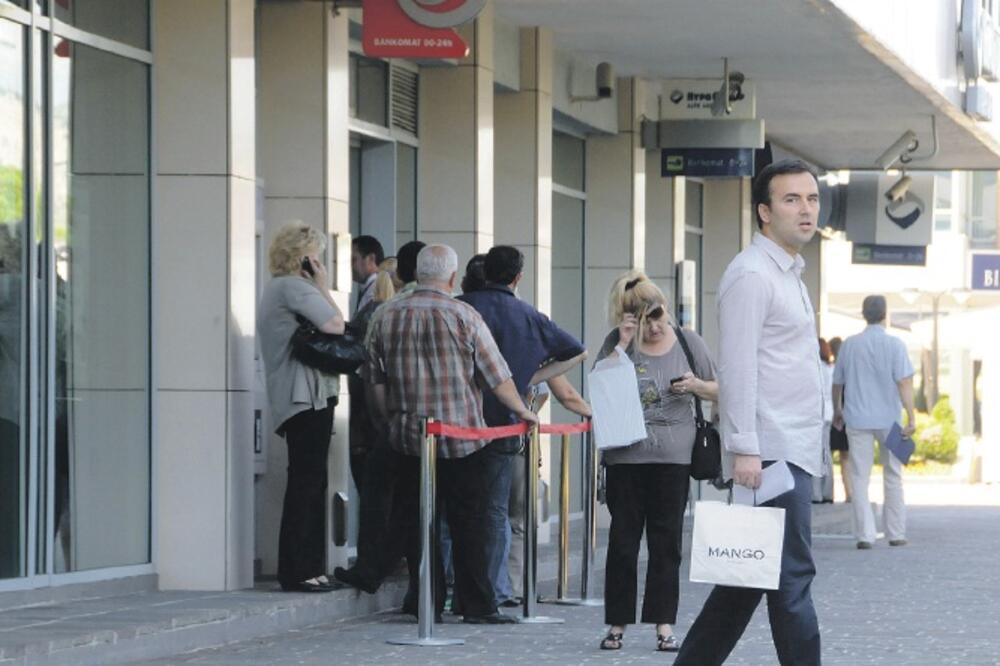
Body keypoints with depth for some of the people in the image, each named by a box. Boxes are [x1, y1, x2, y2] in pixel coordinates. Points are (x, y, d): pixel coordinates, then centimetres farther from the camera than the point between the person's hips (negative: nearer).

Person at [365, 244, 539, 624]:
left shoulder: (386, 317, 3)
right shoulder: (464, 316, -8)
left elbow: (377, 381, 8)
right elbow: (497, 376, -3)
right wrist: (522, 411, 13)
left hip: (407, 437, 3)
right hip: (462, 437, -3)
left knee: (419, 521, 9)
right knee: (469, 522, 3)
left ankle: (428, 603, 9)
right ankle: (477, 606, 4)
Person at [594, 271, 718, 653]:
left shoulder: (689, 343, 6)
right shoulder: (617, 344, 5)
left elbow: (718, 392, 14)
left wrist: (696, 385, -8)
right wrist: (622, 345, -10)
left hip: (673, 457, 0)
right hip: (625, 456, 0)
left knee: (666, 542, 2)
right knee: (623, 540, 2)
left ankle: (664, 625, 6)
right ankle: (617, 624, 9)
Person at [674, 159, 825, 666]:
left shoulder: (789, 273, 21)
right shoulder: (752, 275, -10)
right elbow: (738, 368, -17)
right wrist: (744, 449, -23)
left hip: (792, 453, 10)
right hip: (768, 455, -10)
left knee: (747, 580, 11)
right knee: (792, 578, -9)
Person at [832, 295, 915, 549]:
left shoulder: (849, 345, 4)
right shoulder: (894, 345, -4)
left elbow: (837, 383, 11)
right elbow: (904, 382, -13)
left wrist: (837, 411, 27)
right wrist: (911, 417, -14)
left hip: (858, 420, 1)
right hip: (889, 419, -1)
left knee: (860, 478, 1)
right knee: (893, 476, 11)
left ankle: (865, 535, -6)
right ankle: (896, 533, 14)